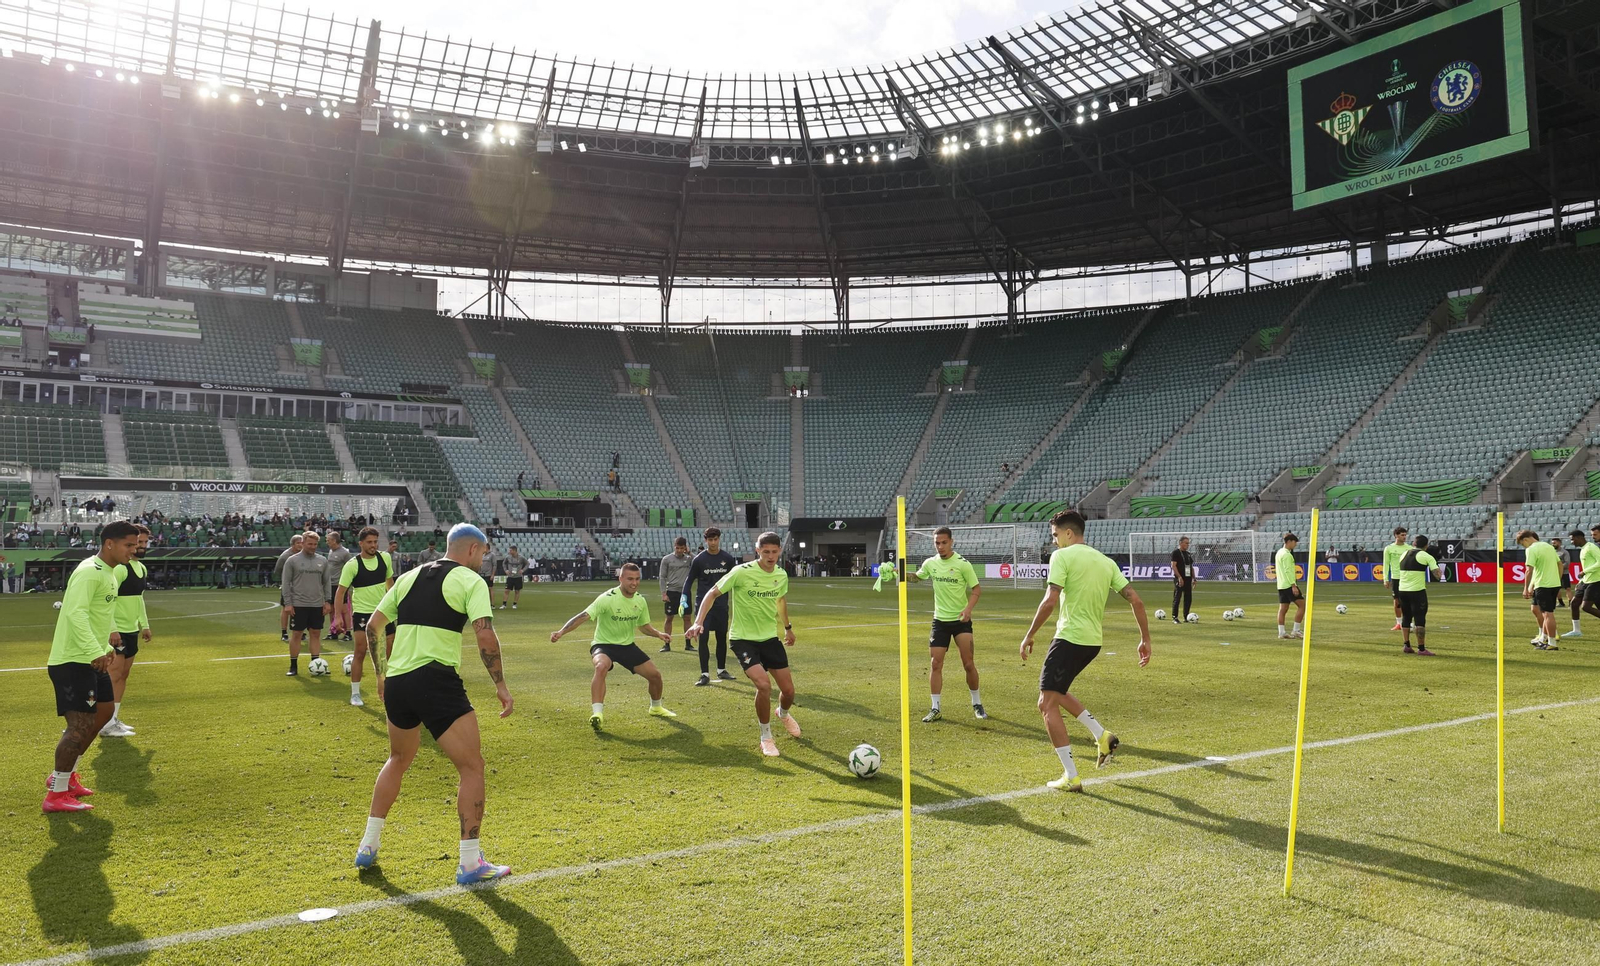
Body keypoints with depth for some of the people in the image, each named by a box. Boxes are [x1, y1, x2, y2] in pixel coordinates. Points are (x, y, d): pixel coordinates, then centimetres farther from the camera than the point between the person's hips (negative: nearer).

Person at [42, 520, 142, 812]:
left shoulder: (109, 572, 12)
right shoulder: (90, 572, -19)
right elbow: (75, 613, -30)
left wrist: (104, 648, 22)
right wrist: (96, 652, -35)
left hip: (90, 659, 10)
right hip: (72, 661, -10)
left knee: (103, 712, 18)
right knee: (80, 725, -9)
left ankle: (64, 775, 30)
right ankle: (56, 794, 1)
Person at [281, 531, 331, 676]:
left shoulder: (322, 560, 8)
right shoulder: (292, 561, -2)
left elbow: (326, 582, 12)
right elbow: (286, 583, -2)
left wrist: (327, 601, 6)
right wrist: (287, 603, -8)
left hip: (317, 605, 3)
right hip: (298, 605, -3)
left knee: (316, 634, 5)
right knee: (296, 634, 2)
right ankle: (293, 666, 10)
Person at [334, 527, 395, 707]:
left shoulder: (385, 558, 0)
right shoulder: (352, 565, -12)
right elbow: (340, 591, -9)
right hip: (362, 613, -4)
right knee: (360, 652, -8)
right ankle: (355, 693, 3)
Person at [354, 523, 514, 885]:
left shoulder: (409, 577, 17)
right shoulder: (470, 581, -2)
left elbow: (372, 626, 20)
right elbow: (485, 636, -15)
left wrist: (381, 674, 29)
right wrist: (501, 685, -8)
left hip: (396, 683, 7)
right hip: (437, 681, -7)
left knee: (398, 760, 28)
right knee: (472, 767, 1)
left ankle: (368, 847, 33)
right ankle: (470, 862, 0)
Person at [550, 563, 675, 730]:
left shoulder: (640, 601, -4)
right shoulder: (607, 598, -24)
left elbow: (645, 625, 12)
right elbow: (583, 616, -33)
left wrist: (658, 634, -7)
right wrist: (561, 632, -45)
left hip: (627, 645, 6)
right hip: (603, 644, -6)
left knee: (655, 674, 5)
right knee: (601, 666, -39)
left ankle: (656, 707, 36)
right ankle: (597, 714, -35)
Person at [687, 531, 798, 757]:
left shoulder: (781, 576, -2)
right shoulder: (741, 572, -19)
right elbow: (713, 594, -11)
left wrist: (788, 627, 31)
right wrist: (699, 622, -22)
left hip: (771, 637, 5)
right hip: (743, 639, -5)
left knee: (788, 690, 6)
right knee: (764, 684, -25)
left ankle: (783, 714, 46)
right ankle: (766, 737, -1)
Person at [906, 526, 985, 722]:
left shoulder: (963, 564, -11)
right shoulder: (930, 563, 2)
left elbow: (976, 590, -7)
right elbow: (917, 576, 22)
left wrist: (968, 608, -24)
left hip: (961, 620, -3)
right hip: (940, 621, 3)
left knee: (969, 664, -2)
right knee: (935, 664, -2)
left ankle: (977, 705, 16)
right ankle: (935, 709, 5)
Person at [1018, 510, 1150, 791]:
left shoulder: (1062, 556, -8)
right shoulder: (1106, 561, 12)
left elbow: (1050, 601, -18)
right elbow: (1136, 601, 8)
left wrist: (1029, 636, -10)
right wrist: (1145, 639, 13)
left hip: (1069, 638, -8)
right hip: (1093, 641, 8)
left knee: (1047, 704, 1)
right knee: (1057, 693, 27)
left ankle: (1071, 777, -1)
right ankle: (1102, 737, 17)